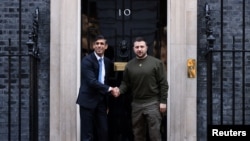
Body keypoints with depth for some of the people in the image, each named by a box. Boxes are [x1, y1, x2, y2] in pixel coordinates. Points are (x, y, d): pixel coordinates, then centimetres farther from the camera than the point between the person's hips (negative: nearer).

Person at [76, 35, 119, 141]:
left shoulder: (108, 62, 9)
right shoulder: (87, 60, -10)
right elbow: (92, 81, -20)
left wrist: (108, 102, 14)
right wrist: (109, 89, -22)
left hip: (101, 101, 6)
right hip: (88, 100, -5)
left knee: (103, 132, 6)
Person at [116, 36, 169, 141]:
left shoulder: (156, 63, -3)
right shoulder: (129, 65, 8)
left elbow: (163, 84, -4)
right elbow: (126, 83, 10)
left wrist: (163, 101, -8)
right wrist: (119, 90, -11)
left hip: (153, 103, -4)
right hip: (136, 104, 4)